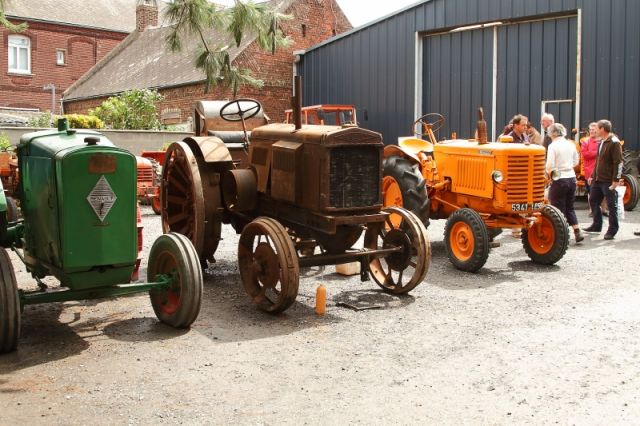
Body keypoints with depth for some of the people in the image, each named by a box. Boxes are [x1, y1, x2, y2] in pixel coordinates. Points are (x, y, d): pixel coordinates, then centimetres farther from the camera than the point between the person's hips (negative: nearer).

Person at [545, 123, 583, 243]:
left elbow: (550, 166, -18)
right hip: (571, 178, 6)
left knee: (558, 209, 5)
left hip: (559, 180, -6)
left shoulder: (553, 146, -13)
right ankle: (577, 232, 13)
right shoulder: (571, 144, 5)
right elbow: (576, 161, 13)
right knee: (570, 207, 18)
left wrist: (548, 172, 2)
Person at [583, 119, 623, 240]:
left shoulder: (614, 142, -13)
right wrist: (593, 176, 20)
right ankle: (597, 225, 29)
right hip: (598, 179, 9)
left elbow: (618, 162, -18)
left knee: (611, 205, 1)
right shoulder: (601, 142, 15)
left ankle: (612, 230, 9)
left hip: (608, 181, -9)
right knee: (593, 200, 15)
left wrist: (616, 180, -22)